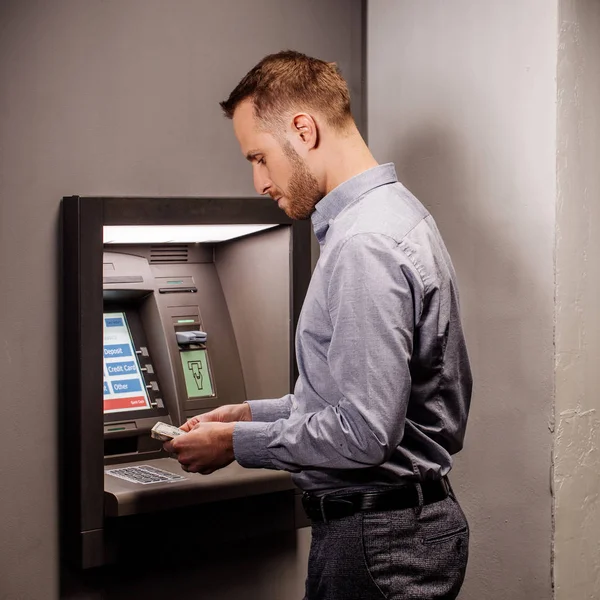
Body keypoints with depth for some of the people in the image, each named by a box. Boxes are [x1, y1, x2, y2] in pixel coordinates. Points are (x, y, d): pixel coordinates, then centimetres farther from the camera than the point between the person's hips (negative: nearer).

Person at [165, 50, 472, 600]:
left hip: (377, 542, -10)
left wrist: (237, 443, -13)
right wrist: (255, 414, 14)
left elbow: (364, 432, -26)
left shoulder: (365, 245, -22)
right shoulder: (393, 214, 12)